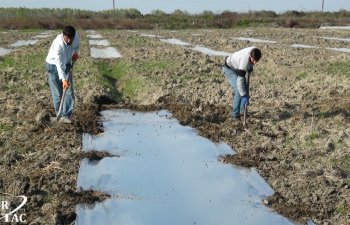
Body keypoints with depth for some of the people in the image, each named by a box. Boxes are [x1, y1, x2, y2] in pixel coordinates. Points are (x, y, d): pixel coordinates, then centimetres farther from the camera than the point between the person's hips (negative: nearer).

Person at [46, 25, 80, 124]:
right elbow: (59, 64, -37)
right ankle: (59, 114, 16)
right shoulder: (58, 44, -35)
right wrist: (63, 79, -44)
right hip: (54, 65, -5)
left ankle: (65, 115, -4)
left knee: (69, 91, -5)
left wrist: (76, 52, -3)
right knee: (57, 93, -1)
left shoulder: (75, 35, -18)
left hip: (66, 64, 5)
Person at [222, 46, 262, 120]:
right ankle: (235, 114, -7)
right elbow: (240, 80, -40)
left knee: (245, 89, 8)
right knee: (239, 91, -18)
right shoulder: (245, 61, -41)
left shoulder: (254, 51, -20)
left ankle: (242, 111, 20)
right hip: (229, 69, -8)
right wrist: (244, 96, -40)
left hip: (237, 67, 8)